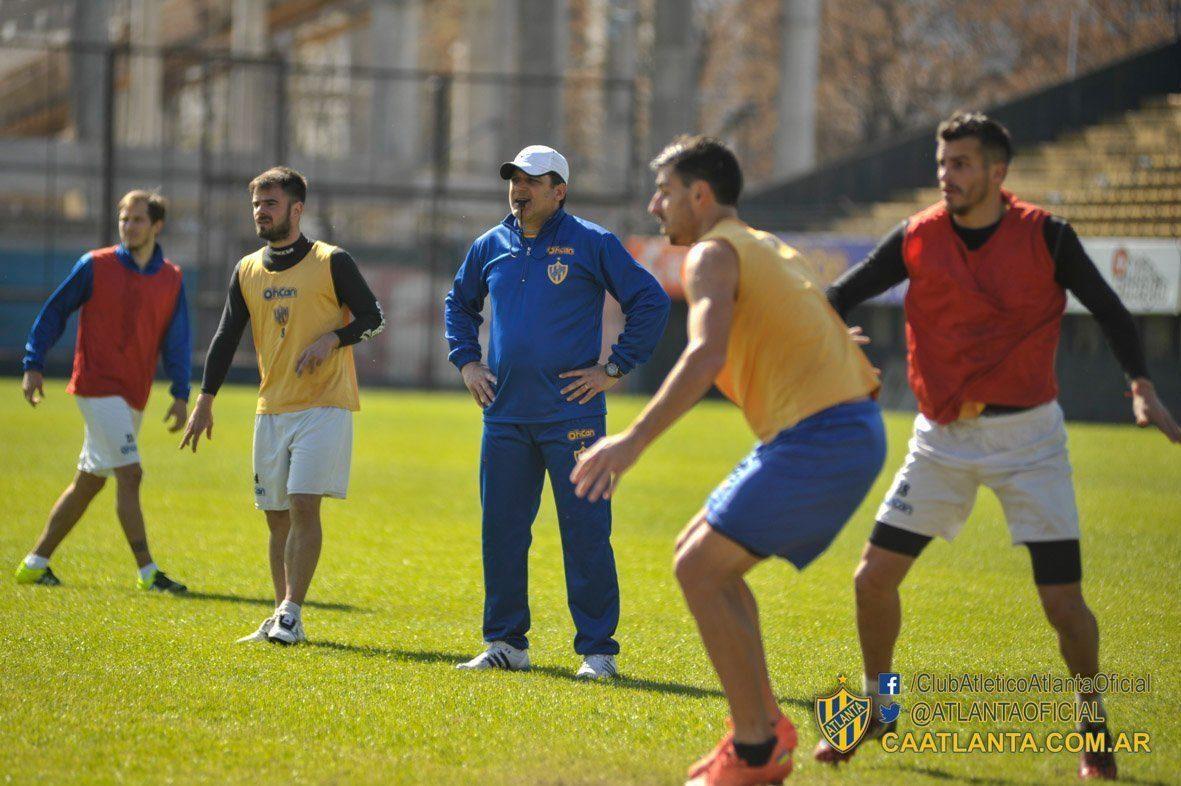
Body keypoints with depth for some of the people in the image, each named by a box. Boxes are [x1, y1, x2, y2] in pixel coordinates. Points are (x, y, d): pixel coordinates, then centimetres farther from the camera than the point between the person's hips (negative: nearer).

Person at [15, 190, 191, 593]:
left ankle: (35, 563, 20)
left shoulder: (172, 279, 7)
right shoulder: (94, 266, -3)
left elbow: (177, 338, 8)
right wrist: (33, 366, -4)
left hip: (133, 395, 5)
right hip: (97, 386, -5)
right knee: (130, 473, -14)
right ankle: (147, 571, -13)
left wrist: (181, 394, -2)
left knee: (89, 481, 10)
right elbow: (54, 312, 2)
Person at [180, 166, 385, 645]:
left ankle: (291, 612, -14)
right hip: (272, 409, 5)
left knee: (303, 504, -15)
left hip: (324, 404, -5)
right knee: (277, 515, 6)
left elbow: (373, 316, 2)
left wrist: (333, 338, -16)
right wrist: (205, 400, 8)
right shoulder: (247, 270, 11)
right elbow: (227, 337, 14)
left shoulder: (331, 262, -2)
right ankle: (282, 619, 13)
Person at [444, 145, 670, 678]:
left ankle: (597, 649, 0)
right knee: (501, 530, 6)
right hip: (504, 415, 5)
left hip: (571, 414, -5)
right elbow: (459, 303, 29)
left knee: (586, 532, -5)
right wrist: (466, 362, 15)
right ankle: (505, 642, 16)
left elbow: (651, 302, -2)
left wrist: (615, 369, -6)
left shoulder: (591, 244, -3)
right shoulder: (491, 247, 11)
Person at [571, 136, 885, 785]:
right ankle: (764, 726, 16)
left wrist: (633, 440, -29)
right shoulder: (768, 249, 24)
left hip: (818, 436, -10)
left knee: (699, 568, -9)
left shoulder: (714, 254, -6)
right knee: (700, 553, 17)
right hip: (854, 428, 10)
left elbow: (705, 354, -25)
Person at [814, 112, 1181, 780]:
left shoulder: (1044, 236, -7)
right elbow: (841, 297, 4)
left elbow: (1110, 310, -1)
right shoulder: (918, 238, -1)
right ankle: (876, 707, 20)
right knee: (875, 576, -2)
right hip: (943, 437, 3)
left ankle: (1094, 725, 16)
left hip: (1027, 435, -3)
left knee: (1064, 601, -7)